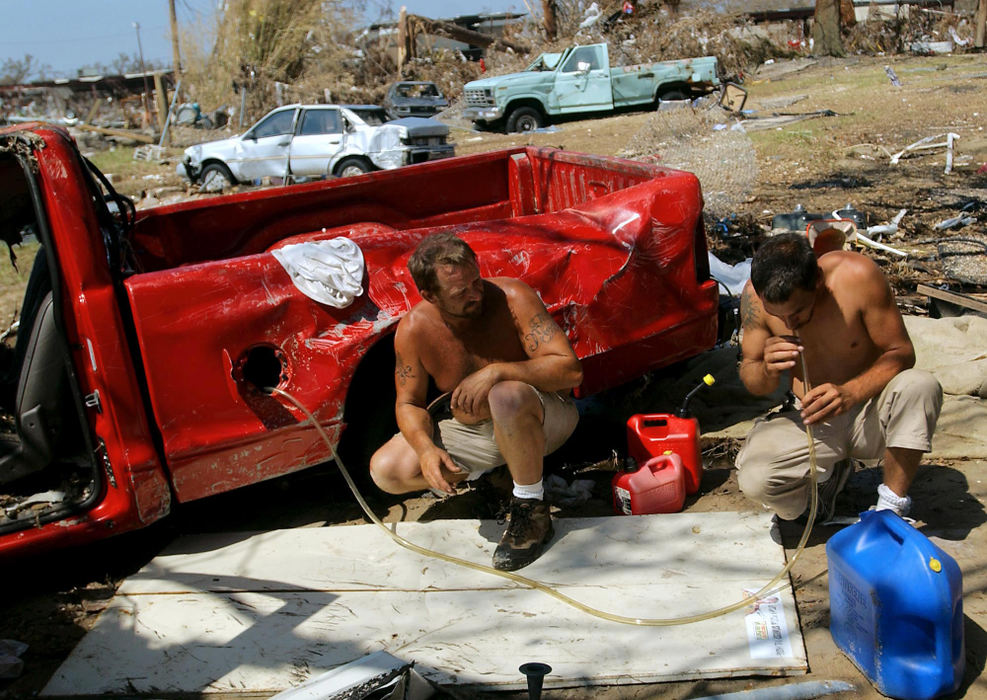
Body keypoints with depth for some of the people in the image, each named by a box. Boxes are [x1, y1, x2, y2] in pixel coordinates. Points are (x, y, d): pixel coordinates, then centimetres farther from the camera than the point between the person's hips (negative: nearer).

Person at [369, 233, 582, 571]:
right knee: (385, 470, -11)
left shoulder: (512, 297, -24)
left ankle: (531, 508, -18)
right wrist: (426, 449, -23)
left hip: (543, 418, -4)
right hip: (471, 428, 5)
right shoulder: (414, 330, -14)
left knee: (506, 396, -41)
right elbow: (409, 404, -2)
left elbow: (570, 370, -27)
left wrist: (496, 371, -38)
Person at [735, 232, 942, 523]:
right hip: (812, 421, 1)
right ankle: (829, 472, 9)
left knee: (921, 386, -34)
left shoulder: (857, 275, -22)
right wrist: (767, 370, -30)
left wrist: (851, 392, -35)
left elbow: (900, 352, -16)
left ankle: (892, 508, -14)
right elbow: (751, 379, -4)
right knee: (754, 479, -27)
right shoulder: (755, 296, -15)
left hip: (870, 411, -1)